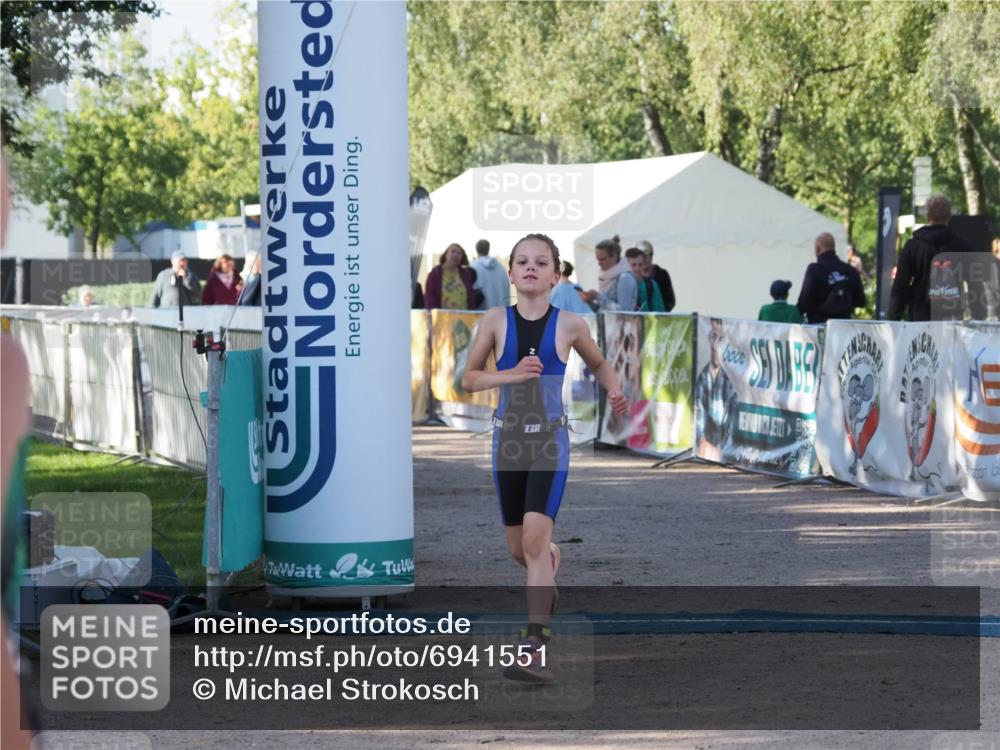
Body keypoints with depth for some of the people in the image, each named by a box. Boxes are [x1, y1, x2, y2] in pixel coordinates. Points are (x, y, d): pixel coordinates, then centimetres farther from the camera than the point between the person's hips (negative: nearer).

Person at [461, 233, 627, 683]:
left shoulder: (569, 325, -1)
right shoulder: (497, 321, -1)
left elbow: (599, 364, 18)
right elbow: (469, 379, 2)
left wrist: (614, 390, -3)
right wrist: (511, 375, -15)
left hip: (550, 441, -2)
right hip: (508, 440, 2)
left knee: (536, 537, -19)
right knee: (518, 547, 12)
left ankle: (534, 646, -21)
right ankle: (549, 564, 51)